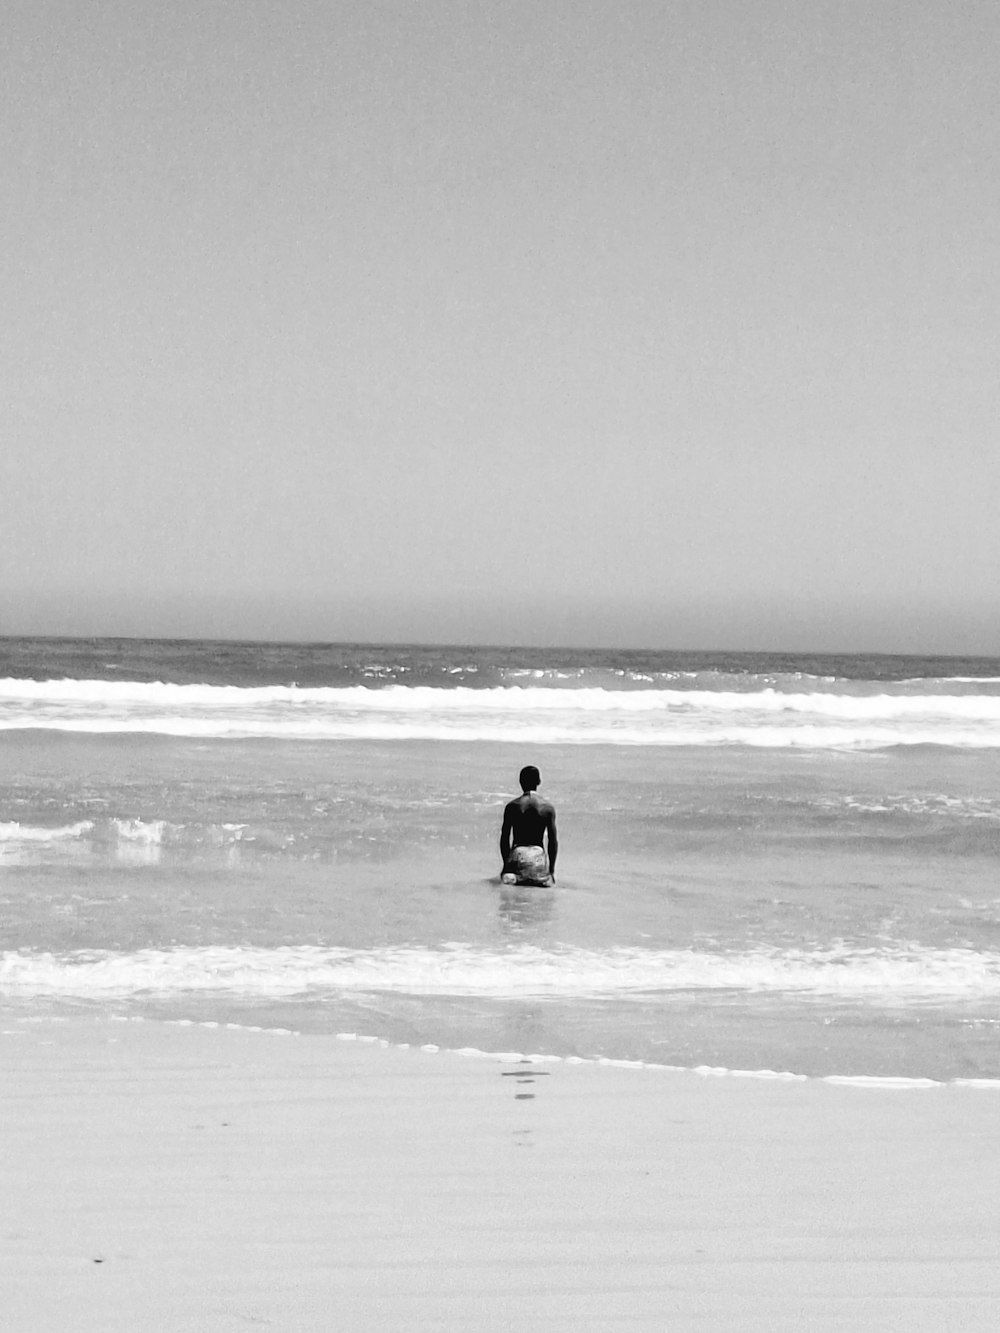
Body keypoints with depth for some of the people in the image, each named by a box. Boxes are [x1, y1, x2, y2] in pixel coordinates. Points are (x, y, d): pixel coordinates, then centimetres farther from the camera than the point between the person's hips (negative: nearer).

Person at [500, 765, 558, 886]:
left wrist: (506, 864, 14)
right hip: (538, 854, 0)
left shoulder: (511, 806, 1)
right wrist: (552, 870, 12)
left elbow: (504, 838, 3)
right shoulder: (548, 808, 1)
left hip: (517, 854, 0)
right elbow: (553, 841, 2)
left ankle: (511, 875, -10)